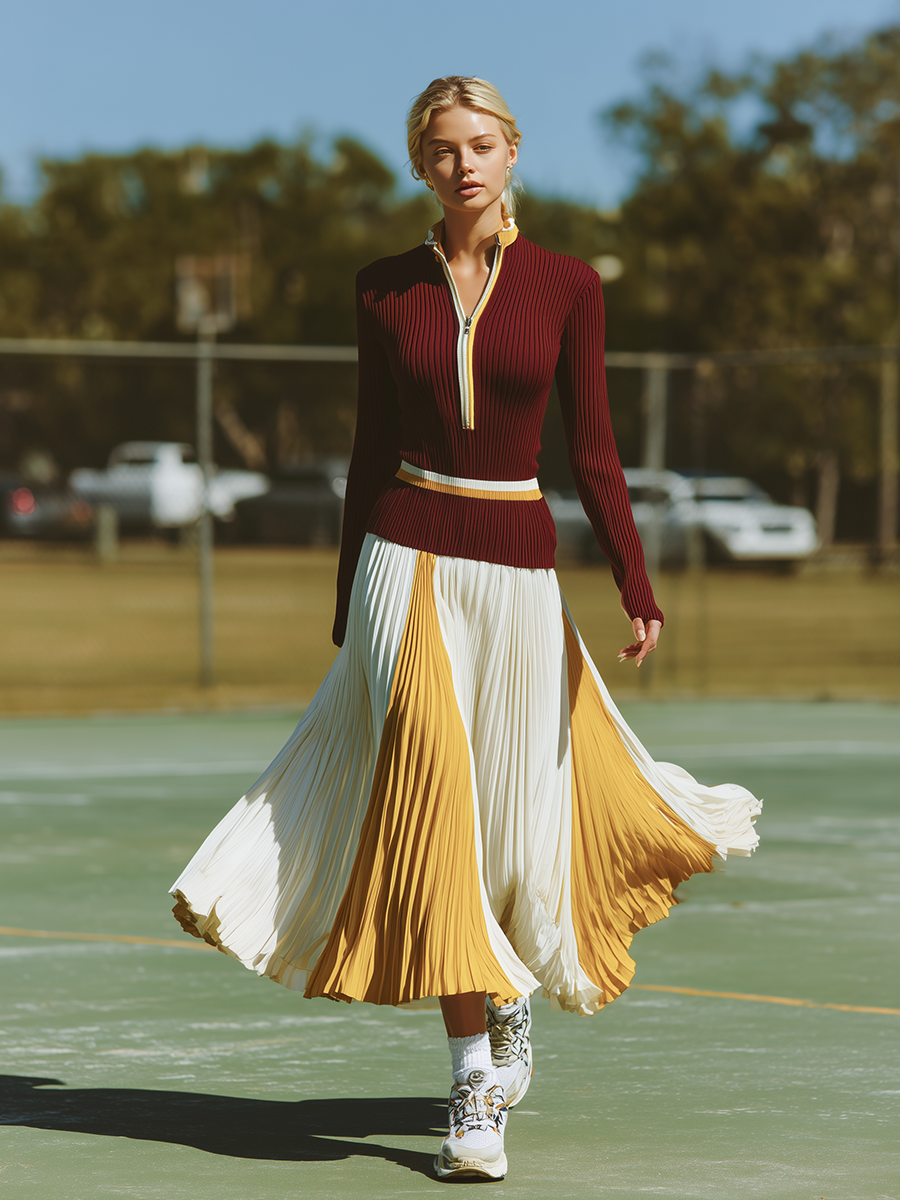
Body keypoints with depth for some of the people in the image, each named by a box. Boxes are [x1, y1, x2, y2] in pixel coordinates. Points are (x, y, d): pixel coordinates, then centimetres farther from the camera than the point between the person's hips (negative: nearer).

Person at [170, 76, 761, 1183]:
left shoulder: (566, 286, 2)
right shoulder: (385, 291, 4)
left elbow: (592, 452, 0)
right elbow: (371, 453, 9)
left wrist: (637, 589, -9)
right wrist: (348, 604, 11)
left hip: (518, 569, 0)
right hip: (408, 560, 0)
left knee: (516, 809, 4)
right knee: (432, 803, -9)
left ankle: (512, 985, 36)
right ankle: (473, 1082, -6)